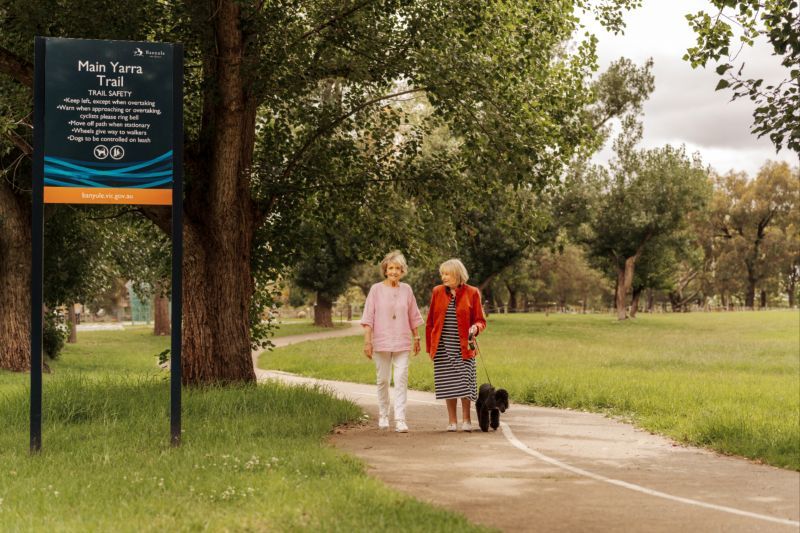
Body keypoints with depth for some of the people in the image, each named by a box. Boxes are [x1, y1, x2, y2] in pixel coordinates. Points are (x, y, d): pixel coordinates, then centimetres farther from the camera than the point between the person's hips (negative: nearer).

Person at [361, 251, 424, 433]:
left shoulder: (406, 289, 5)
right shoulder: (376, 289, -2)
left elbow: (413, 317, 13)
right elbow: (368, 318, -2)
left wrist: (416, 338, 14)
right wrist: (367, 341, -7)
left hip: (402, 342, 1)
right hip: (381, 342, -1)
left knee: (401, 380, -8)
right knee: (383, 380, 9)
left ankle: (400, 419, -10)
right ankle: (383, 416, 23)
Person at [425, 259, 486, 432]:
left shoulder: (472, 293, -1)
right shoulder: (437, 292, 6)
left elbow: (480, 320, 4)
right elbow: (430, 321, 10)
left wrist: (475, 328, -19)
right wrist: (429, 346, 7)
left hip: (463, 347, -2)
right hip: (442, 347, 2)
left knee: (464, 383, -4)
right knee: (448, 384, 4)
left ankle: (466, 419, 9)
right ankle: (452, 421, 13)